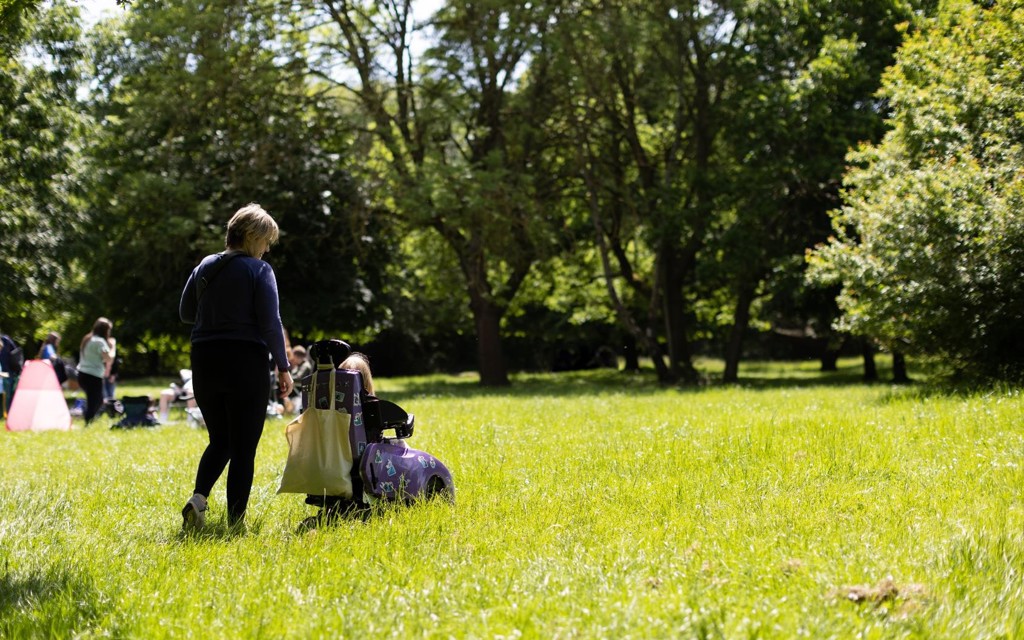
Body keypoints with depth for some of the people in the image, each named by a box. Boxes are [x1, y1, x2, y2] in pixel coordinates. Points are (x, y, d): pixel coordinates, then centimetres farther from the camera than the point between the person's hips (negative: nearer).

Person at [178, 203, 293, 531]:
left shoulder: (204, 267, 8)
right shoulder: (259, 270, -8)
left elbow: (186, 312, 16)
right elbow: (271, 324, -12)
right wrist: (283, 368, -5)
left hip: (205, 364, 5)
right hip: (246, 363, -5)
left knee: (220, 440, 17)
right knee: (244, 446, 3)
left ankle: (198, 498, -4)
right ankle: (235, 519, 2)